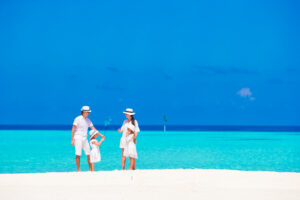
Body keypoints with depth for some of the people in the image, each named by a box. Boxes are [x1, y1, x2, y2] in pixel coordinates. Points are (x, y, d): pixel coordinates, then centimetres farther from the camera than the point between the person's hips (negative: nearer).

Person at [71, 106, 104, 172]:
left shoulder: (88, 120, 10)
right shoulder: (78, 119, -9)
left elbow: (93, 129, 13)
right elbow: (73, 130, -10)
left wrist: (101, 135, 4)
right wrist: (72, 140, -16)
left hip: (85, 139, 6)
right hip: (78, 138, -6)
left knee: (89, 154, 3)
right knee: (78, 154, -10)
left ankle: (90, 169, 10)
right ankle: (78, 170, -5)